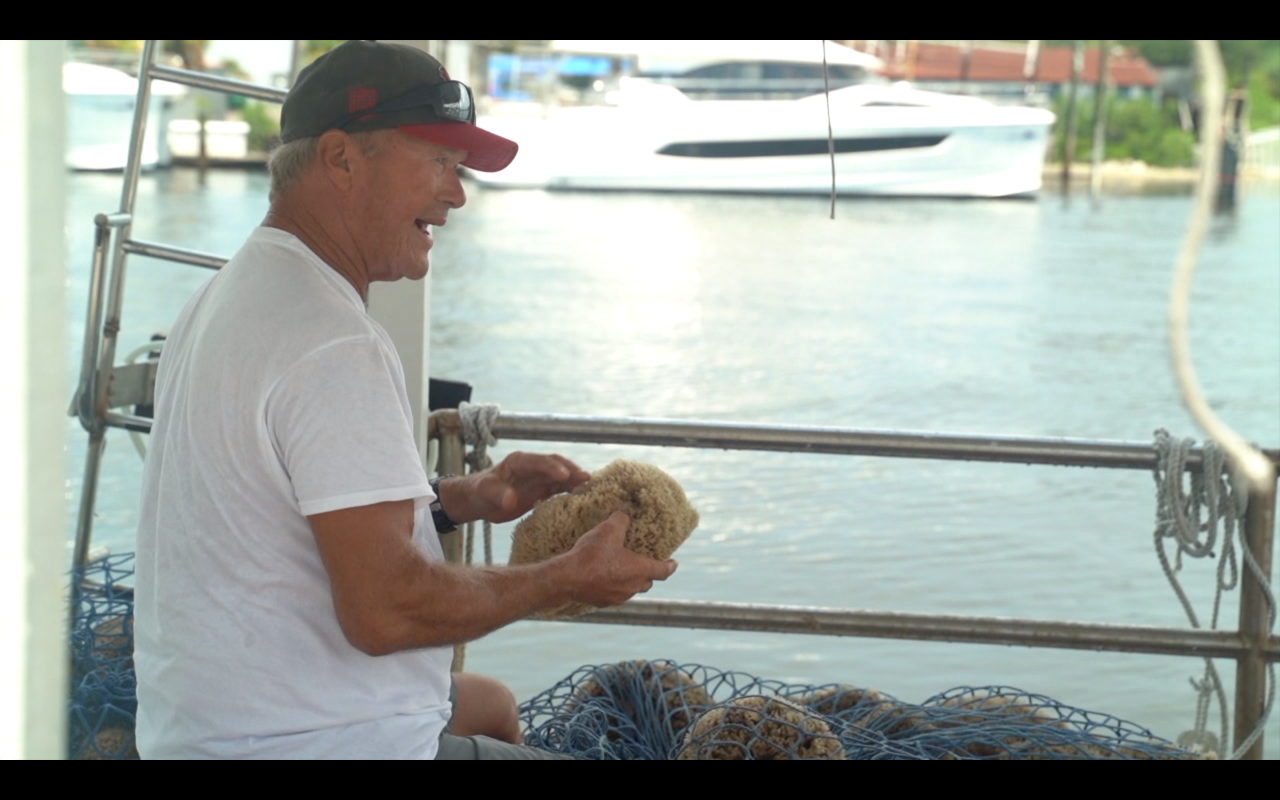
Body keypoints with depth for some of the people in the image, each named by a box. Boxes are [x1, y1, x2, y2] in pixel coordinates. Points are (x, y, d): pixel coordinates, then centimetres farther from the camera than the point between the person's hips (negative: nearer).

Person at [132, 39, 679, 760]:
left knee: (493, 705, 31)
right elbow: (386, 611, -28)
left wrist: (459, 499, 9)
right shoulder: (335, 348, -23)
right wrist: (570, 579, -15)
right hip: (315, 745, -11)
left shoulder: (232, 296, 10)